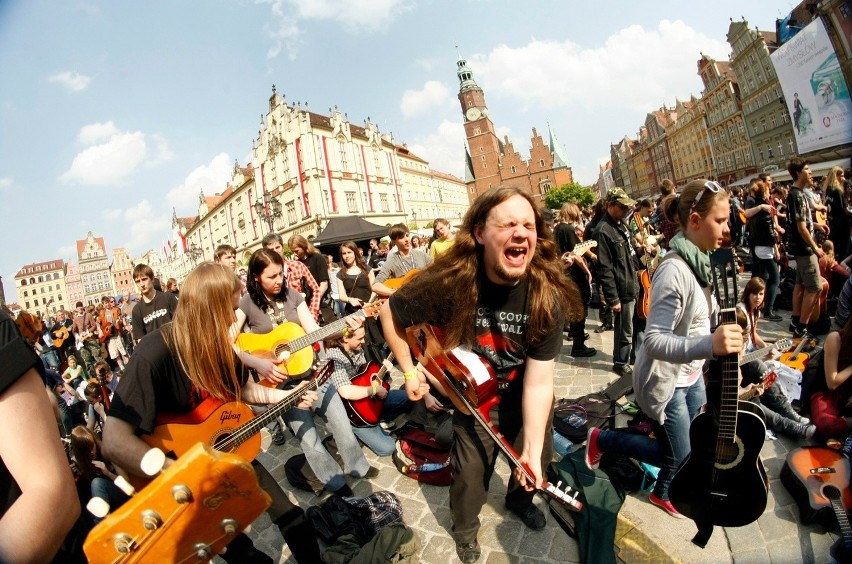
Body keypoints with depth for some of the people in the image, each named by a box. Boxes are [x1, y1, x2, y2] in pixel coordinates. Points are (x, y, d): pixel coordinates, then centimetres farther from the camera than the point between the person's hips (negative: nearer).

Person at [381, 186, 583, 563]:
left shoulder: (547, 295, -26)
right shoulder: (448, 283, -31)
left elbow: (539, 380, -24)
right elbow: (391, 312, -13)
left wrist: (532, 449, -26)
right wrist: (410, 371, -11)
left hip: (526, 395, 3)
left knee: (539, 458, 20)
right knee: (471, 472, 6)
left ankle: (519, 499, 56)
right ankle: (465, 529, 42)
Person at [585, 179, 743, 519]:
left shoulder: (700, 261, -1)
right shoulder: (674, 272, -30)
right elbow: (654, 342, -34)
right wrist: (710, 344, -46)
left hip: (691, 376, 9)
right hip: (665, 381, -8)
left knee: (694, 445, 22)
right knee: (678, 457, 7)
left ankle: (663, 493, 48)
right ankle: (601, 439, 25)